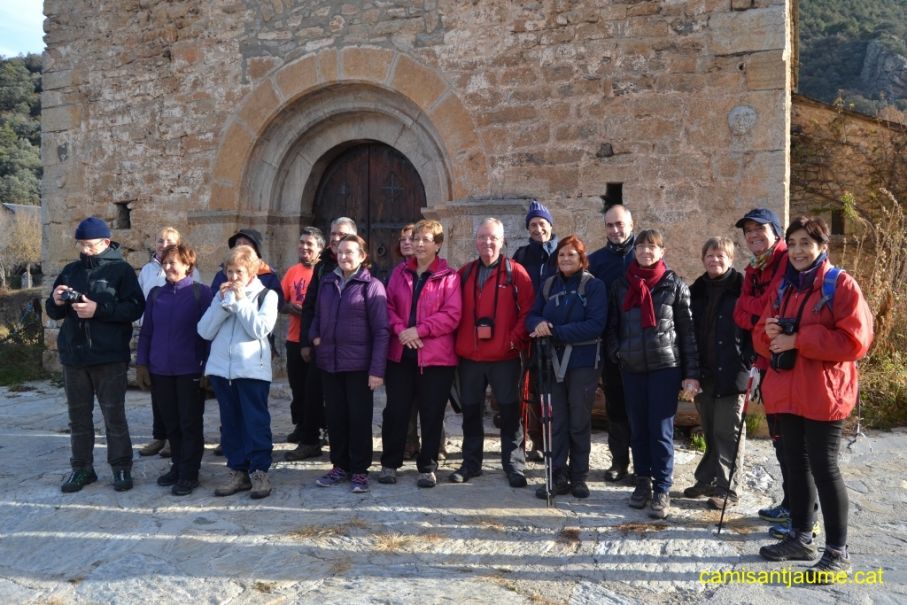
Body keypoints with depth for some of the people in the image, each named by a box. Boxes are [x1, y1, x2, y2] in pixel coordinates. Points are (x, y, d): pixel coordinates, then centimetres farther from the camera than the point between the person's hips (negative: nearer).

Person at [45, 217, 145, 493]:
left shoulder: (121, 270, -2)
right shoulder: (70, 270, 12)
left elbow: (135, 307, -14)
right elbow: (53, 312, 16)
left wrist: (98, 310, -22)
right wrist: (56, 302, -7)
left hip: (109, 356, -5)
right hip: (73, 356, 5)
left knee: (114, 415, 2)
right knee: (78, 415, 11)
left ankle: (121, 467, 13)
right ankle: (81, 467, 22)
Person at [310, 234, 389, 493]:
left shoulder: (371, 285, -6)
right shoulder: (327, 282, 10)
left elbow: (380, 330, -11)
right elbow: (317, 315, 22)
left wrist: (377, 369, -16)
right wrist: (315, 335, 1)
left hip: (358, 364, -5)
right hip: (329, 362, 5)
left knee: (359, 417, 4)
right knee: (335, 416, 12)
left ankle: (359, 470, 15)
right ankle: (339, 465, 25)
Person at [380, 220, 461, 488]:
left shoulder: (449, 277, -2)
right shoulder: (399, 272, 11)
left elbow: (452, 315, -11)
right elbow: (388, 305, 6)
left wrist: (419, 330, -17)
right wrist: (400, 330, -12)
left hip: (436, 357, -3)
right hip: (400, 354, 3)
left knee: (432, 415, 5)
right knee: (395, 411, 8)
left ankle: (428, 468, 18)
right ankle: (390, 463, 23)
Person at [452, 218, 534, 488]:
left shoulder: (515, 272, -3)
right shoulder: (465, 273, 9)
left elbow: (527, 310, -6)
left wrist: (516, 339, -13)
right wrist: (457, 342, 3)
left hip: (504, 356, -4)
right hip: (469, 356, 4)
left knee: (509, 411, 5)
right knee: (471, 410, 13)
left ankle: (514, 465, 16)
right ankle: (471, 462, 26)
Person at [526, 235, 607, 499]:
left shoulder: (594, 286, -5)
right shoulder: (548, 285, 9)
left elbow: (596, 325, -16)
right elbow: (532, 316, 8)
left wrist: (555, 331, -20)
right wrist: (539, 325, -17)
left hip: (583, 361, -3)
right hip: (554, 361, 4)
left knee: (579, 422, 6)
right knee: (557, 420, 6)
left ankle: (579, 477, 19)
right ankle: (558, 476, 14)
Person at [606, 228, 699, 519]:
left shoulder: (675, 284, 0)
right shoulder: (621, 285, 9)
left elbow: (687, 330, -1)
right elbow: (612, 324, 15)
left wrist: (691, 373, -6)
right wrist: (616, 352, -2)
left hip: (665, 367, -3)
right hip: (632, 368, 3)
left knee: (661, 431, -2)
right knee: (638, 428, 10)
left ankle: (662, 491, 6)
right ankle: (643, 482, 23)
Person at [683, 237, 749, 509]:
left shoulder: (742, 289, -5)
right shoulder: (696, 291, 10)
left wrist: (748, 365, -15)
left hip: (731, 374, -5)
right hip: (704, 374, 5)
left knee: (728, 433, 1)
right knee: (710, 432, 16)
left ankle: (728, 489, 10)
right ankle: (707, 480, 27)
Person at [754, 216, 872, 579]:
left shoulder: (841, 285, -7)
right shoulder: (784, 288, 14)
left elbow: (855, 340, -17)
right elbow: (762, 338, 16)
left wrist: (798, 339, -18)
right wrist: (770, 334, -8)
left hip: (823, 394, -7)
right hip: (787, 393, 7)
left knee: (823, 468, -3)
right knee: (796, 464, 14)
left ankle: (837, 552, 9)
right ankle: (801, 538, 27)